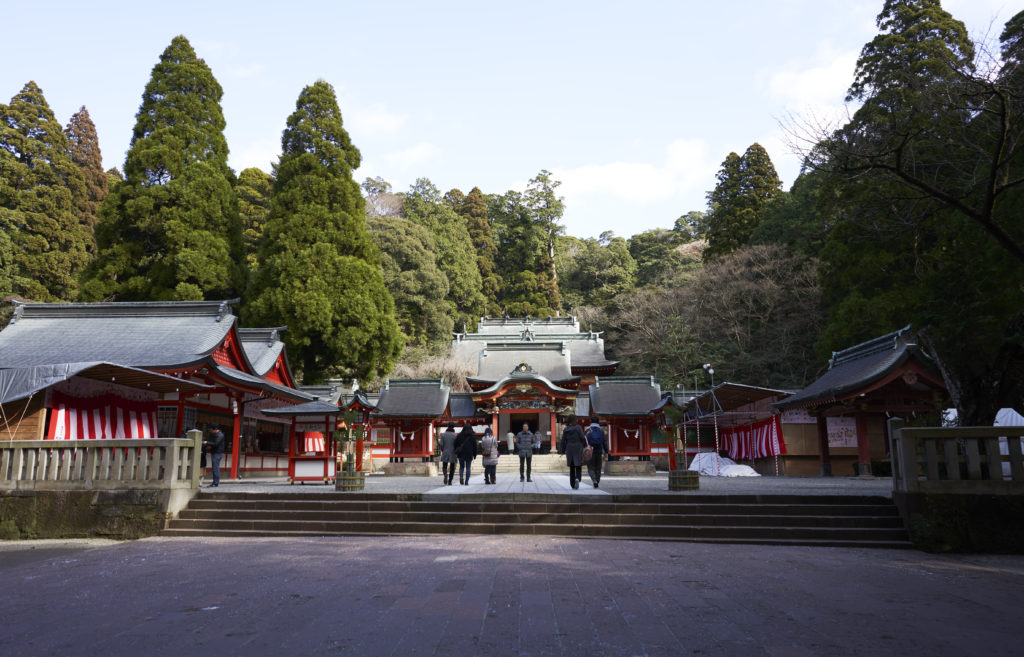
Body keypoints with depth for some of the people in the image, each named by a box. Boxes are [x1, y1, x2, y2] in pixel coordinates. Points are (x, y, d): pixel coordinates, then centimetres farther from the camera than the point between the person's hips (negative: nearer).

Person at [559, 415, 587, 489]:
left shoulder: (565, 430, 3)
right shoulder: (578, 428, -8)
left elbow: (563, 441, 5)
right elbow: (582, 438, -9)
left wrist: (563, 451, 12)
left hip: (569, 449, 3)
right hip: (578, 449, -3)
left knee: (572, 468, 12)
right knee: (578, 466, 4)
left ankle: (572, 484, 13)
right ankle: (577, 478, -23)